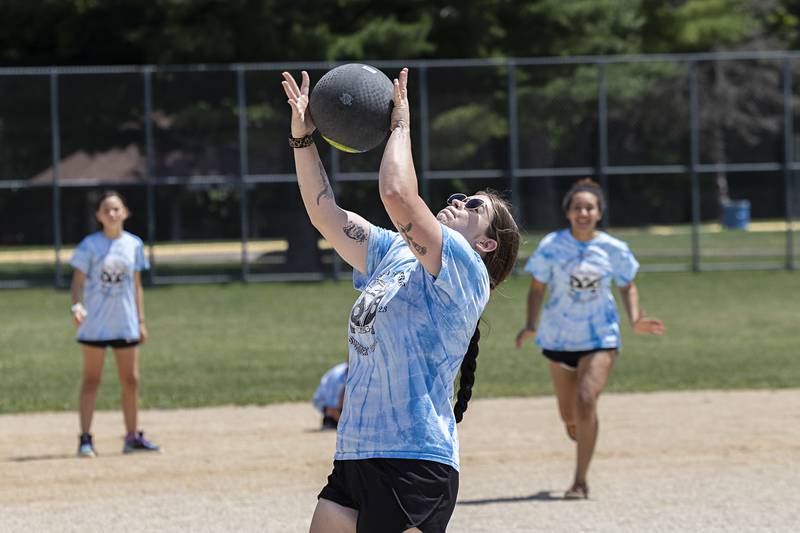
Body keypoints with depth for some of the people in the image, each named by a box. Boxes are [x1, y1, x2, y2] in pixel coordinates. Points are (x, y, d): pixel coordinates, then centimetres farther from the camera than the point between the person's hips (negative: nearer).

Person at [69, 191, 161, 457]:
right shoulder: (90, 245, -5)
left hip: (125, 323, 4)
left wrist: (141, 321, 10)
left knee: (131, 380, 6)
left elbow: (136, 285, 11)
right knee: (91, 380, -1)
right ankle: (85, 438, 1)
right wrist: (77, 306, -23)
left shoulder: (134, 244, 6)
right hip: (95, 323, -4)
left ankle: (133, 436, 15)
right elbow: (78, 281, -6)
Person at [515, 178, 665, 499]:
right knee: (569, 414, 9)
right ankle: (577, 427, 51)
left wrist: (635, 320, -7)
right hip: (559, 338, 1)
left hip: (601, 337, -1)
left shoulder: (614, 249, -5)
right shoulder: (552, 246, -7)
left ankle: (580, 481, -13)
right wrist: (531, 325, -17)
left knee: (586, 401, -20)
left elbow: (627, 286, 9)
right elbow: (537, 288, -2)